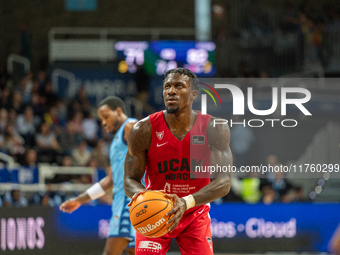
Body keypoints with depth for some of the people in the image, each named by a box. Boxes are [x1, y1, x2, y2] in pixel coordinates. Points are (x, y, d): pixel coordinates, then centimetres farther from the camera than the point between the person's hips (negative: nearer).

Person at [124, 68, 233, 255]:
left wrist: (187, 202, -40)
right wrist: (140, 194, -39)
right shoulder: (143, 130, -16)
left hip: (195, 214, 1)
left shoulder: (214, 129, -16)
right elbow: (130, 180, -12)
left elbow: (224, 181, -22)